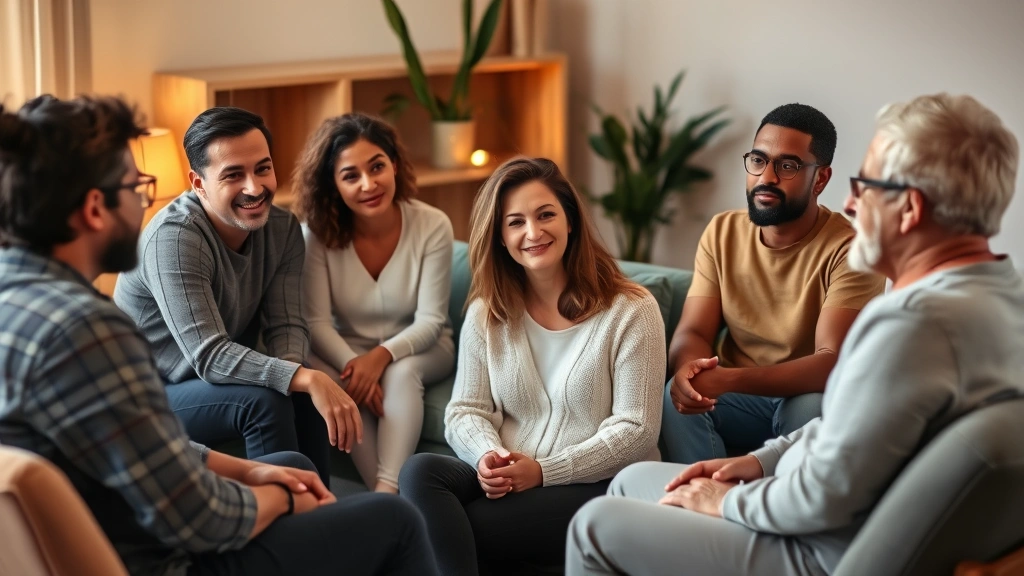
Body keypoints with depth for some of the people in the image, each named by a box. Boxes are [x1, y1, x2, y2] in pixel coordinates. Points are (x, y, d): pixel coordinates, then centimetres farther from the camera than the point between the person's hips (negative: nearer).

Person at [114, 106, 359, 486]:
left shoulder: (282, 227, -4)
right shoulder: (174, 237, -25)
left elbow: (286, 325, -7)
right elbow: (208, 355, -32)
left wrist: (299, 374, -30)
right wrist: (305, 378, -43)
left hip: (219, 382, 6)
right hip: (151, 398, -6)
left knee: (306, 395, -21)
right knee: (265, 400, -29)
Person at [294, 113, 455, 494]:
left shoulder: (432, 226, -17)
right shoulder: (318, 233, -15)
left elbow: (430, 320, -15)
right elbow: (317, 322, -17)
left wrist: (383, 356, -32)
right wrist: (353, 364, -35)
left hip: (418, 350, -1)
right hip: (348, 350, 1)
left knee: (401, 372, -35)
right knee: (335, 381, -33)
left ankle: (388, 493, -41)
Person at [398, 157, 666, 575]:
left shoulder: (630, 310, -5)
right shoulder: (486, 312, 9)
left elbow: (636, 429, -10)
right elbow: (465, 411, 6)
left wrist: (544, 471, -18)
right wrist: (487, 455, -18)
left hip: (602, 488, -5)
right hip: (507, 482, 6)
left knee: (451, 529, -28)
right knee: (420, 472, -26)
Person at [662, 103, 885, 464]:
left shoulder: (850, 249, -18)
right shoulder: (722, 232, -1)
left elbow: (835, 363, -27)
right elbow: (693, 331, -5)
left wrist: (728, 379, -39)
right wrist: (689, 367, -31)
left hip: (811, 400, -3)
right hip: (738, 399, 3)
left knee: (809, 407, -35)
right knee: (679, 393, -26)